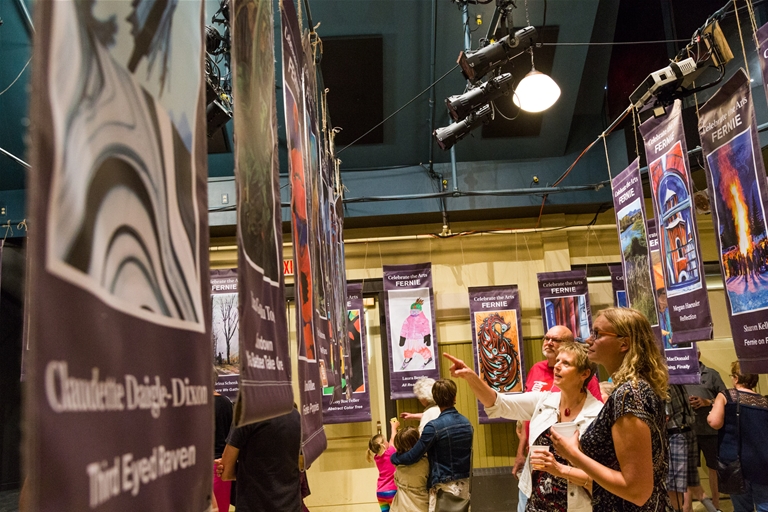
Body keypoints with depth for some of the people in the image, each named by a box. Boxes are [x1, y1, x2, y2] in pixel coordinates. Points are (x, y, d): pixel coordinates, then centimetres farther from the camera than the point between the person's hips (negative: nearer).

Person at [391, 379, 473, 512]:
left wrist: (394, 458, 5)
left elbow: (413, 457, -14)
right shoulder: (467, 423, 3)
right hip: (465, 484, 6)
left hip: (444, 486, -6)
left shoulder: (434, 426, -18)